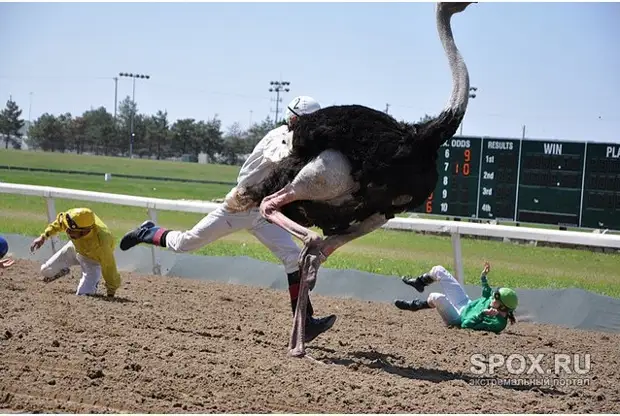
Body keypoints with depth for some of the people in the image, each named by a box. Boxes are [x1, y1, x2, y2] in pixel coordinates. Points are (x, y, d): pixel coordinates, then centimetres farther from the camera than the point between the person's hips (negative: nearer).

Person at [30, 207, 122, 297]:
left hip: (93, 260, -5)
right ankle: (64, 271, 41)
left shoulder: (101, 243, -46)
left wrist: (110, 295, -20)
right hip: (75, 247, 5)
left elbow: (109, 268, -31)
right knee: (46, 271, 7)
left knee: (83, 294, -18)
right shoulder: (74, 216, -34)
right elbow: (59, 221, -6)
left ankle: (93, 280, 16)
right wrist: (44, 236, -6)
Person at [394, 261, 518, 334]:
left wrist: (483, 313, -44)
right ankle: (419, 283, 40)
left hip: (459, 319, -8)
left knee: (437, 297, -36)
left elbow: (466, 325, -36)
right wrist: (483, 277, 8)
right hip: (466, 304, 8)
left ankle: (414, 306, -1)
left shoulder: (497, 323, -36)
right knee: (438, 270, 6)